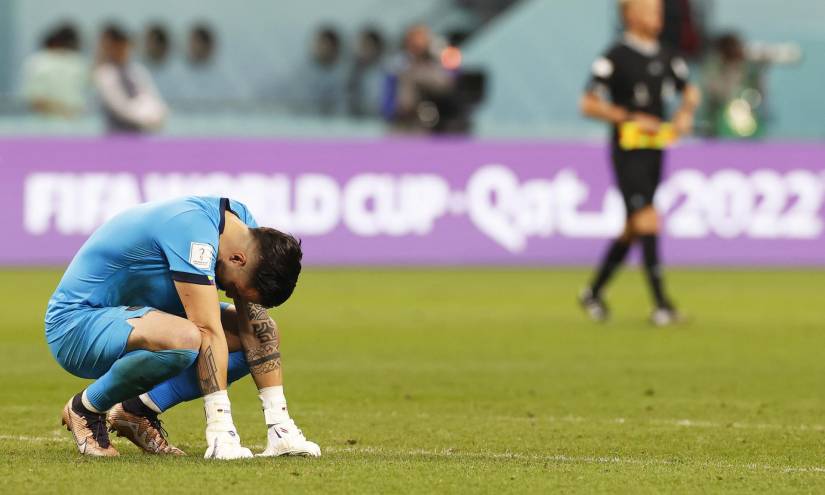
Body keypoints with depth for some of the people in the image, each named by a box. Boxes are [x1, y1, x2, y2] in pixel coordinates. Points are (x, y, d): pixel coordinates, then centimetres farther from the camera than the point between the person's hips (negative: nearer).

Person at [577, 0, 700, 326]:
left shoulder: (665, 57, 10)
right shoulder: (616, 57, -9)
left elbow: (689, 90, 25)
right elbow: (589, 104, -11)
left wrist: (686, 112, 4)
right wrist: (632, 119, -17)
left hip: (655, 150, 7)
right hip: (627, 150, -7)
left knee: (632, 230, 12)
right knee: (648, 221, -15)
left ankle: (594, 293, 26)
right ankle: (660, 304, -15)